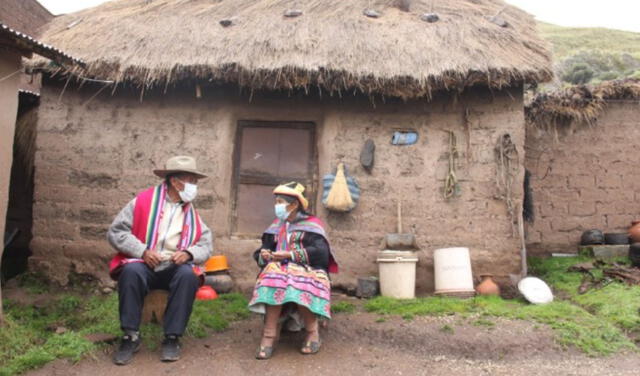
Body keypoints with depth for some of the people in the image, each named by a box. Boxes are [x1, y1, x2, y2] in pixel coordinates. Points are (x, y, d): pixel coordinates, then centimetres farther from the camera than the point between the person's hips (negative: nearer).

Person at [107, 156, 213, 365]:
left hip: (176, 268, 2)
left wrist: (189, 253, -13)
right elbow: (116, 232, -4)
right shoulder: (144, 201, 0)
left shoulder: (192, 212, 11)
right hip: (143, 265, -2)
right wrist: (142, 251, -16)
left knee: (189, 274, -31)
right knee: (131, 271, -35)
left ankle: (172, 338, -21)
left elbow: (206, 245, 8)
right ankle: (131, 336, -20)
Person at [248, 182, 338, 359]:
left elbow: (320, 253, -14)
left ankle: (312, 332, -22)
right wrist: (264, 255, -11)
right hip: (278, 270, 4)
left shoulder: (311, 225, 1)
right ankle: (270, 334, -35)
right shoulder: (276, 226, 17)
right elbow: (262, 251, 13)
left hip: (306, 271, -3)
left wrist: (290, 255, -17)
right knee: (273, 274, -33)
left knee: (299, 284, -38)